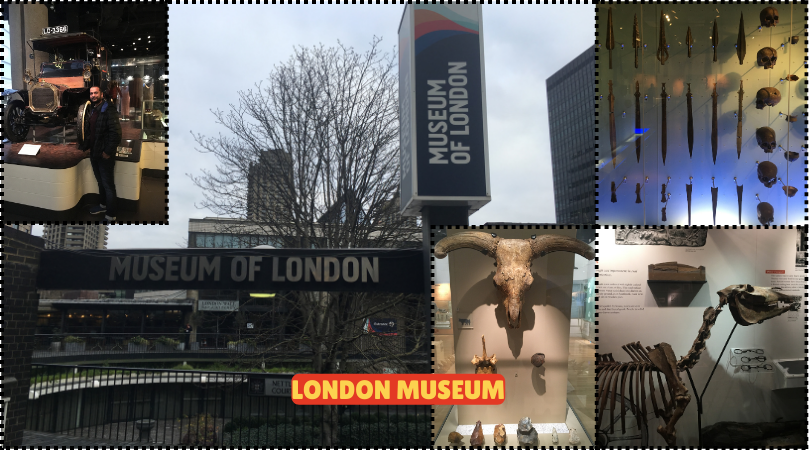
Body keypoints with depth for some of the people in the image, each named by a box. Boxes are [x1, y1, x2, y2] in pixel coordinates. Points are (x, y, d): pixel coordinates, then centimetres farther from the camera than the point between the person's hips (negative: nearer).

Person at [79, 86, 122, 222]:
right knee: (101, 182, 20)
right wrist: (86, 147, 11)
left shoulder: (109, 110, -14)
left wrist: (108, 151, -19)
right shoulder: (91, 111, 13)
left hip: (105, 155, -8)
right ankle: (104, 205, 36)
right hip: (94, 153, 8)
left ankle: (110, 215, 2)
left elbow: (116, 132, -20)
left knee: (108, 185, -4)